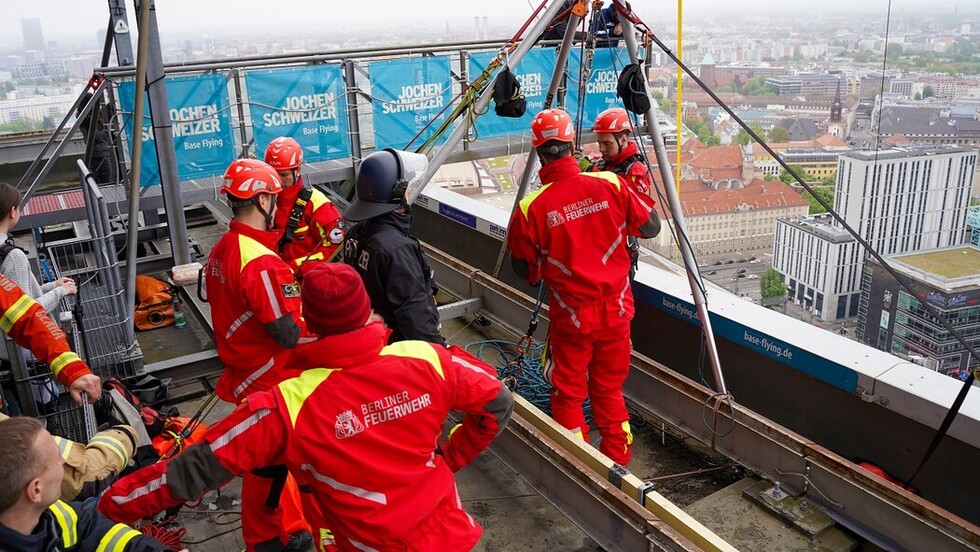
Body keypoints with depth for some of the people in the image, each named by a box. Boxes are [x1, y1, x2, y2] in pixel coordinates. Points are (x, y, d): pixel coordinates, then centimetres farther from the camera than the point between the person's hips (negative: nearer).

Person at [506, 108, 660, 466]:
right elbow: (651, 227, 3)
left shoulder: (530, 208, -15)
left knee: (568, 395, 14)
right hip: (616, 309, 3)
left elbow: (525, 271, -3)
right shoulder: (611, 185, -11)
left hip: (571, 316, -3)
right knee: (610, 389, 20)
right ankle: (617, 460, 32)